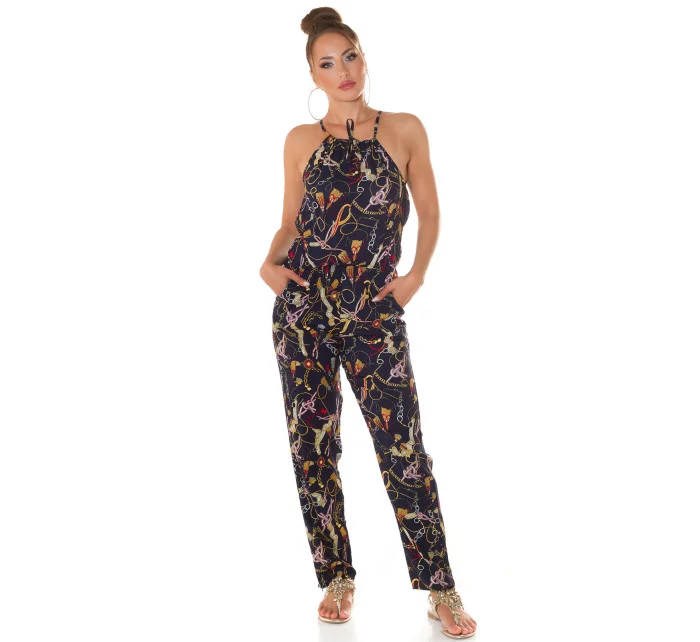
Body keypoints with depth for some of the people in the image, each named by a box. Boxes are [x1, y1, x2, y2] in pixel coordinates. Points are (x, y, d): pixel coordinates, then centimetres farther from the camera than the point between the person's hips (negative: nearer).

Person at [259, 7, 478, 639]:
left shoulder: (405, 130, 5)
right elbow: (291, 221, 15)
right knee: (313, 446, 4)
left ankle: (441, 589, 5)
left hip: (374, 312, -2)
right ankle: (338, 577, 20)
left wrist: (416, 274, -2)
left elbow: (429, 213, 11)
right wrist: (272, 262, -4)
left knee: (403, 448, -6)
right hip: (304, 307, 2)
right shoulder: (302, 141, 8)